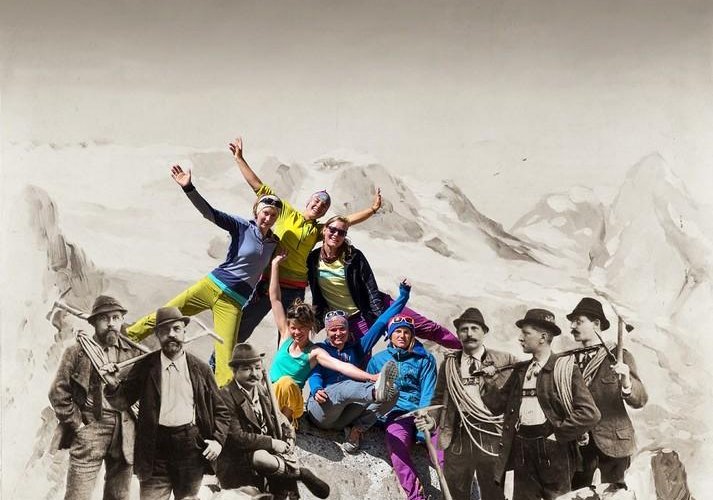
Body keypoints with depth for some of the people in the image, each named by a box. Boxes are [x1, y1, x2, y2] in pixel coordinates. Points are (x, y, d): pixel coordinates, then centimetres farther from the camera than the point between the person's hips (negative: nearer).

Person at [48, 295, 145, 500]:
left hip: (124, 435, 3)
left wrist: (135, 421, 3)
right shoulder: (76, 352, 1)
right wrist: (77, 424, -6)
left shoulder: (134, 353, 9)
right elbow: (58, 393, -1)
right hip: (89, 429, -3)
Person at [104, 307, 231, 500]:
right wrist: (113, 385, -18)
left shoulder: (201, 369, 4)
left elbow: (220, 411, 9)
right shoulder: (145, 367, 2)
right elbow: (123, 401, 2)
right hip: (155, 448, -1)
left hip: (192, 447, 1)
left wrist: (218, 439, -5)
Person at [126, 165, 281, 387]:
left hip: (233, 303, 1)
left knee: (225, 360, -9)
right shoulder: (242, 227, -2)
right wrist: (188, 188, -26)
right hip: (212, 286, -1)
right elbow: (210, 213, -14)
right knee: (160, 317, 1)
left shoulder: (275, 243, 8)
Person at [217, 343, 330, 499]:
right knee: (261, 458, -33)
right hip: (238, 461, -6)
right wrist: (272, 443, -20)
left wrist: (289, 442, -5)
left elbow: (282, 422, 15)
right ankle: (301, 472, -13)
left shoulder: (262, 390, 9)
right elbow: (236, 437, -20)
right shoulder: (226, 397, -15)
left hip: (267, 451, 7)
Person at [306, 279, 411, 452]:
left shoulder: (356, 349, 24)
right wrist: (316, 390, -26)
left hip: (345, 415, 4)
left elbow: (380, 324, 21)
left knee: (390, 393, -19)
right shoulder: (319, 349, 16)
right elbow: (315, 375, -1)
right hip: (321, 411, -4)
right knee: (346, 387, -38)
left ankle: (357, 429, -25)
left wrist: (403, 295, 16)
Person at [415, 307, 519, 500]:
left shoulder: (503, 361, 1)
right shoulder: (449, 363, 9)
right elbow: (439, 399, 12)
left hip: (491, 439, -2)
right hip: (458, 439, 2)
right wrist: (431, 420, -4)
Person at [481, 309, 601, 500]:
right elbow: (499, 404, 13)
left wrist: (558, 434, -11)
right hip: (521, 450, 5)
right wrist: (489, 382, -2)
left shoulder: (566, 369, -6)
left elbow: (590, 413, -13)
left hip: (553, 453, -5)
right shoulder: (520, 370, 13)